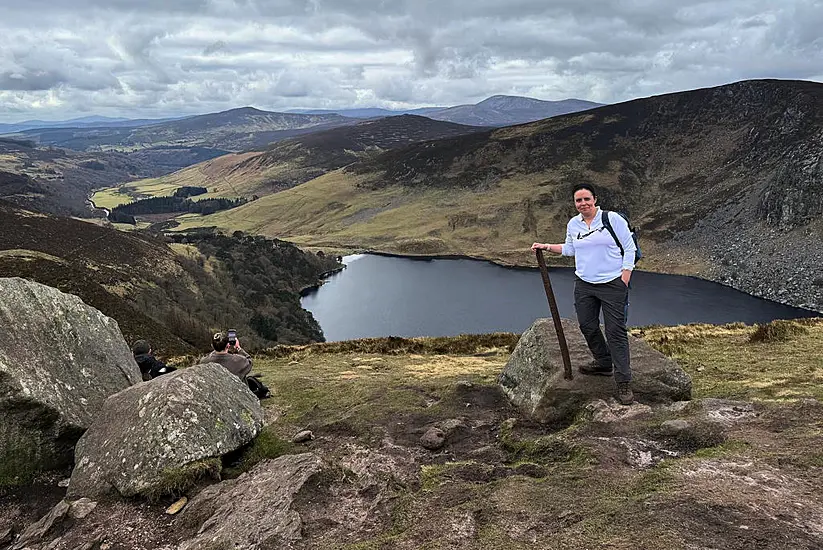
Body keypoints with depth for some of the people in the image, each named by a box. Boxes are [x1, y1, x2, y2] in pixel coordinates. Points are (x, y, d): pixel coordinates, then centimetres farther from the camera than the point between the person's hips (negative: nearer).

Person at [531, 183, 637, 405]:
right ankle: (603, 364, 36)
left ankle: (624, 382, 1)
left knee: (616, 332, -5)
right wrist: (547, 247, 14)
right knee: (587, 326, 13)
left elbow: (629, 249, -6)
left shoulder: (613, 219, -9)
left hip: (612, 285, -6)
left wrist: (624, 281, -11)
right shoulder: (573, 224, 6)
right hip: (584, 285, 6)